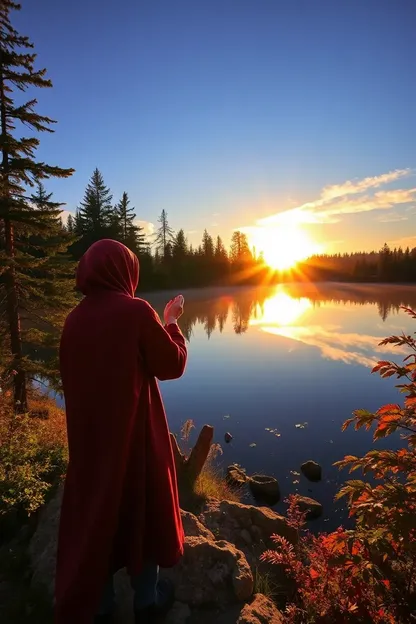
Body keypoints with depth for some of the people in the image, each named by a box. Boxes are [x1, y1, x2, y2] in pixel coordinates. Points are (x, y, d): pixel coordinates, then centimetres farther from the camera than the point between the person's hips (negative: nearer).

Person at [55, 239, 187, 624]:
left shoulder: (75, 319, -2)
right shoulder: (136, 311, -18)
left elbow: (74, 378, 8)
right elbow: (173, 364, -10)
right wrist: (171, 324, 3)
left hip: (88, 435, 5)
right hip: (135, 432, -5)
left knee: (94, 512, 20)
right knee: (144, 511, 16)